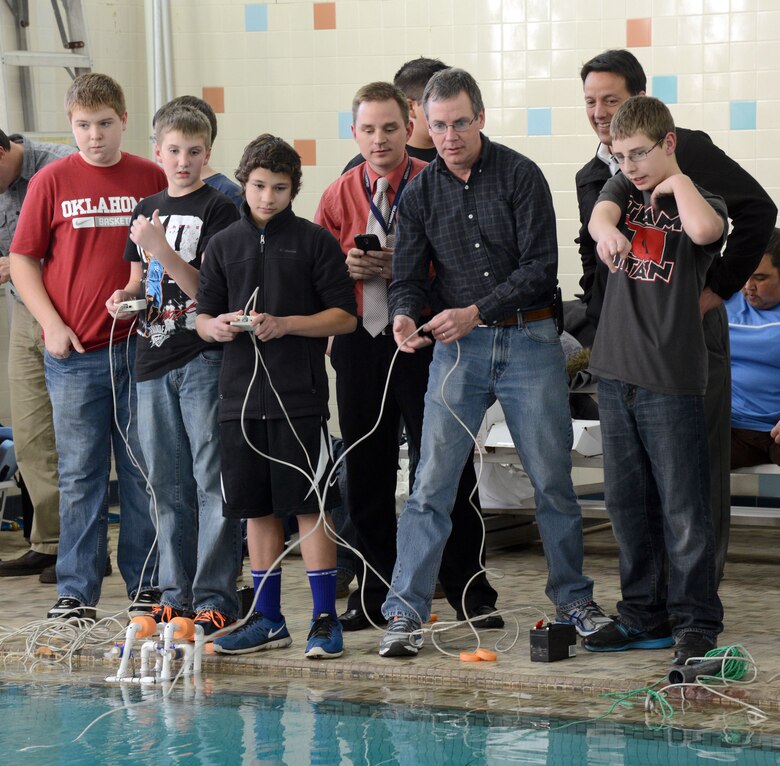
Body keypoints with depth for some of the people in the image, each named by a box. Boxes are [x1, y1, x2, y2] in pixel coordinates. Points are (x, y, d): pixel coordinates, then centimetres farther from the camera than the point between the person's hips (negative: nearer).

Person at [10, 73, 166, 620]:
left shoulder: (152, 179, 4)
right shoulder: (52, 181, 2)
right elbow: (23, 259, 4)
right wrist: (52, 325, -6)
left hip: (141, 348, 1)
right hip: (74, 351, -1)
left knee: (144, 471, 6)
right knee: (80, 473, 3)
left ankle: (146, 584, 15)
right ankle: (76, 591, 7)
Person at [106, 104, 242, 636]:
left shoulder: (219, 210, -3)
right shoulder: (147, 211, 16)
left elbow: (206, 287, -10)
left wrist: (161, 249, -20)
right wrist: (125, 298, 3)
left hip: (205, 358, -6)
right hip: (154, 359, 6)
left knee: (213, 481, -6)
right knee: (168, 486, 10)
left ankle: (215, 597, -4)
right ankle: (176, 594, 17)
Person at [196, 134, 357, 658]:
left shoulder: (316, 241, 0)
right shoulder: (225, 245, 12)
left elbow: (345, 316, -3)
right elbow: (203, 315, 15)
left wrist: (286, 324, -15)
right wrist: (217, 326, -8)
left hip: (299, 396, -4)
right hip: (241, 394, 4)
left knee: (310, 507, -4)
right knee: (258, 511, 10)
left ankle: (326, 619, 2)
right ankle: (268, 620, 18)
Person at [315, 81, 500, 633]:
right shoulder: (339, 196, 11)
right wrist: (346, 267, -5)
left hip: (423, 343, -4)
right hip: (360, 344, 4)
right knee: (365, 474, 8)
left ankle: (469, 592, 4)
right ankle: (376, 593, 18)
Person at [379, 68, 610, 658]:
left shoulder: (520, 176, -5)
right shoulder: (421, 194, 5)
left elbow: (541, 268, -11)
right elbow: (409, 275, 4)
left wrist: (475, 311, -21)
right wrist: (405, 316, -19)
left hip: (530, 342, -2)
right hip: (458, 349, 2)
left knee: (553, 480, 5)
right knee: (432, 481, -5)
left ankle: (574, 599, 21)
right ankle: (405, 612, -2)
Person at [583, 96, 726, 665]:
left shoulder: (700, 201, -2)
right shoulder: (622, 189, 12)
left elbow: (705, 230, -28)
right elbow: (600, 216, -12)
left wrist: (678, 182, -11)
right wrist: (607, 230, -35)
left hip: (672, 377, -6)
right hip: (617, 371, 6)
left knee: (683, 507, -4)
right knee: (628, 502, 11)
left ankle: (696, 623, 4)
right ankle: (645, 614, 22)